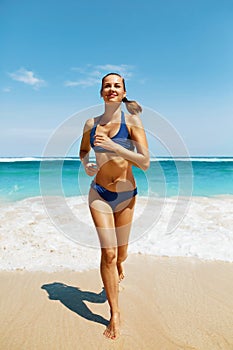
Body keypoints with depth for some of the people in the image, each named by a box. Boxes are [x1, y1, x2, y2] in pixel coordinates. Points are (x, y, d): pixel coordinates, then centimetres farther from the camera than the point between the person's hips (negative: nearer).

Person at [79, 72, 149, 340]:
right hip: (99, 194, 1)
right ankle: (115, 314, 12)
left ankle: (118, 270, 56)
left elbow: (145, 162, -18)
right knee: (108, 252, -7)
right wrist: (86, 164, -4)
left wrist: (113, 146, -27)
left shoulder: (132, 122, -9)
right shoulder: (91, 124, 0)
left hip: (126, 196, 0)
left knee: (121, 253, 17)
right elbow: (83, 150, 18)